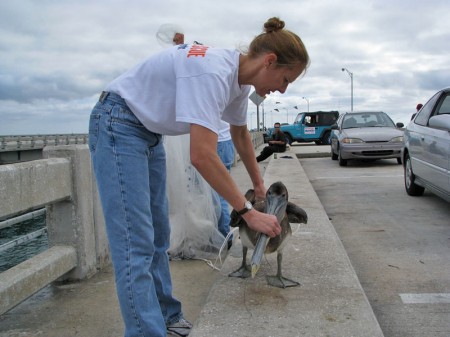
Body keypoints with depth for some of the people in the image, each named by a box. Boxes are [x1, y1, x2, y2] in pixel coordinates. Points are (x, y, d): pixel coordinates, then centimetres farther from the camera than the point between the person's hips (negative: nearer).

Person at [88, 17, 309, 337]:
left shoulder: (240, 80, 0)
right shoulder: (213, 72, -30)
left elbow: (240, 134, 18)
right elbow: (202, 156, -35)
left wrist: (258, 183, 27)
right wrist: (248, 211, -27)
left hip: (149, 133, 9)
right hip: (118, 126, -9)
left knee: (158, 234, 13)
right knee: (137, 247, -13)